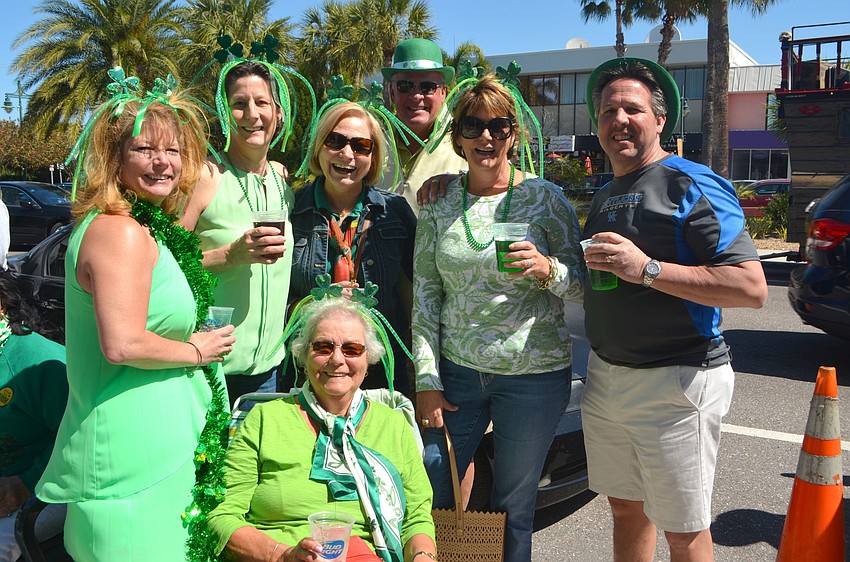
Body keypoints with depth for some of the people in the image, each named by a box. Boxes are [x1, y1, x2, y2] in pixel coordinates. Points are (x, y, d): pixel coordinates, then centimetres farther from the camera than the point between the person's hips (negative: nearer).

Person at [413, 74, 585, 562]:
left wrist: (549, 269, -21)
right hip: (457, 372, 3)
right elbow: (425, 299, 4)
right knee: (432, 495, 9)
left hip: (534, 375, -2)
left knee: (513, 507, 9)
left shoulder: (545, 198, -3)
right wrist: (427, 380, -1)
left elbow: (582, 286, 0)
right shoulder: (439, 204, 4)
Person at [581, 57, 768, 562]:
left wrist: (647, 269, -25)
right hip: (605, 377, 8)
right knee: (627, 508, 19)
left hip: (675, 382, -7)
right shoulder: (605, 195, 15)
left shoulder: (692, 184, -11)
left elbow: (752, 287, -20)